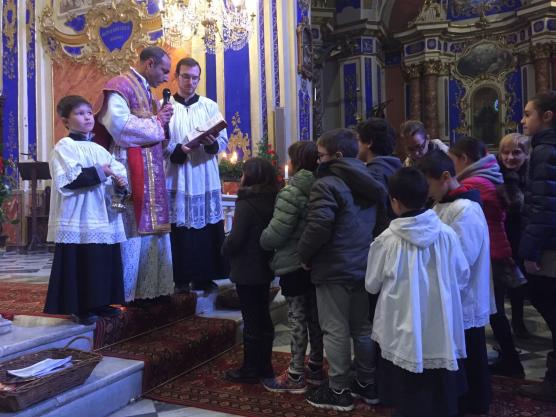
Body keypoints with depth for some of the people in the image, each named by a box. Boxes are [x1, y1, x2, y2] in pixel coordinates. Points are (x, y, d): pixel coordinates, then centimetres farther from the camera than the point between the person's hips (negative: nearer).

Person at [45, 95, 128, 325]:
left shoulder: (99, 149, 16)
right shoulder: (64, 147, -5)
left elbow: (119, 169, 19)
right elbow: (66, 180, -18)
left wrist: (121, 180, -4)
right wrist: (100, 172, -15)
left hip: (103, 218, 7)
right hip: (78, 220, -7)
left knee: (105, 263, 11)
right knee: (80, 265, -2)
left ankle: (101, 303, 23)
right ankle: (80, 308, 10)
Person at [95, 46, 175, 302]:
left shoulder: (145, 91, 22)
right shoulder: (120, 86, -8)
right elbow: (119, 124, -24)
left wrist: (161, 120, 5)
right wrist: (156, 123, -11)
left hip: (150, 173, 10)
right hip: (130, 172, -9)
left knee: (151, 229, 10)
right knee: (132, 230, -5)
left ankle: (151, 287, 18)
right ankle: (126, 292, 6)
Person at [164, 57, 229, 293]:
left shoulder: (210, 106, 12)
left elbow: (223, 142, 5)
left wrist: (211, 143, -16)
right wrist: (177, 150, -20)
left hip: (205, 179, 2)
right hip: (177, 179, -2)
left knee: (207, 227, 2)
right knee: (180, 228, -2)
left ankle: (205, 277, 14)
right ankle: (181, 280, 10)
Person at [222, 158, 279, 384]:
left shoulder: (246, 204, -19)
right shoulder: (271, 201, 4)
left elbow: (235, 239, -20)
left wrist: (225, 248, -1)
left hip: (247, 271, -8)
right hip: (265, 268, 8)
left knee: (251, 319, 2)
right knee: (263, 317, 16)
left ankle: (250, 370, 16)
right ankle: (264, 367, 27)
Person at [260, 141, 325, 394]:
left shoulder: (293, 191, -18)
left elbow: (276, 232, -21)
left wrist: (262, 241, -3)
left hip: (294, 264, -8)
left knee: (297, 319, 1)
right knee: (314, 316, 16)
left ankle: (296, 376, 13)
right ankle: (315, 368, 30)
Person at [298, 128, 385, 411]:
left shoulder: (327, 184, -15)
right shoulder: (367, 183, 11)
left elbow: (319, 226, -26)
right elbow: (376, 221, 18)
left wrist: (304, 254, -11)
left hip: (334, 269, -8)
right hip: (364, 266, 8)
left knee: (336, 331, 4)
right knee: (363, 328, 17)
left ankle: (339, 391, 15)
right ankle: (367, 384, 29)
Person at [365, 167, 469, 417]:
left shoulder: (386, 240, -16)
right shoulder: (446, 233, -11)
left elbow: (371, 285, -4)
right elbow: (463, 277, 3)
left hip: (403, 332, -2)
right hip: (441, 331, 2)